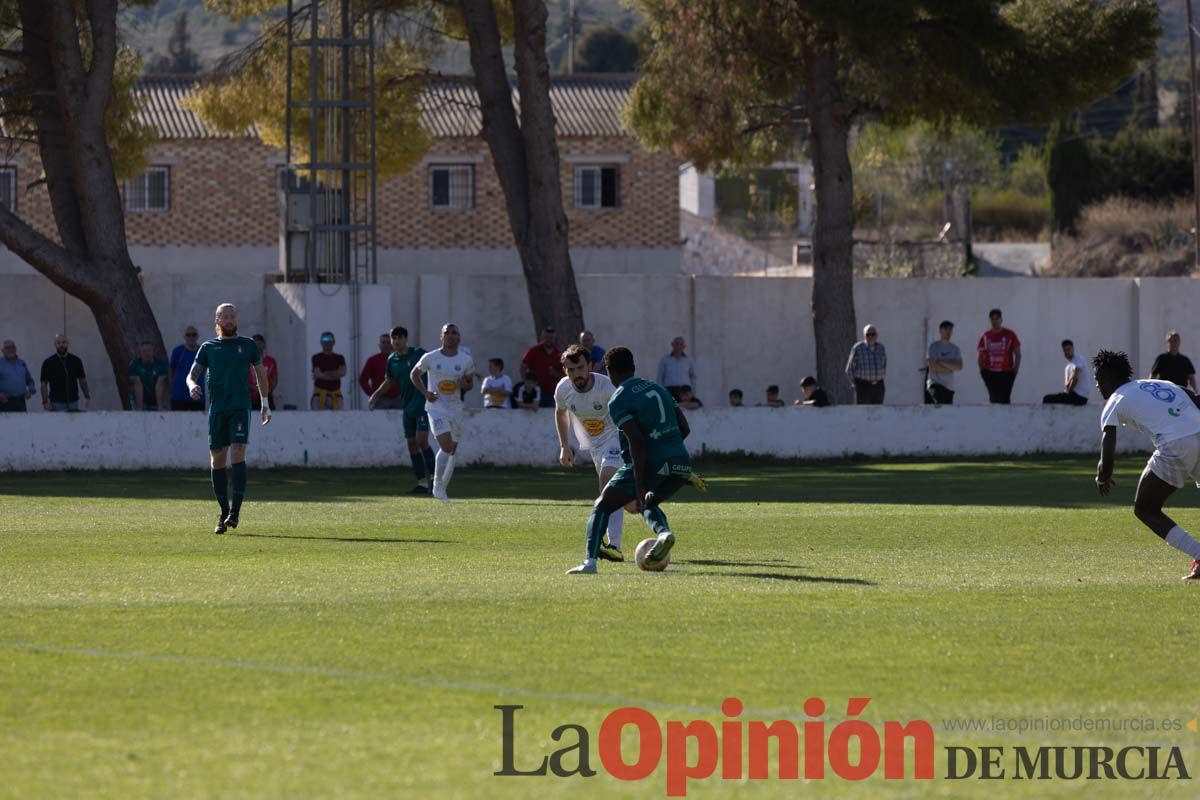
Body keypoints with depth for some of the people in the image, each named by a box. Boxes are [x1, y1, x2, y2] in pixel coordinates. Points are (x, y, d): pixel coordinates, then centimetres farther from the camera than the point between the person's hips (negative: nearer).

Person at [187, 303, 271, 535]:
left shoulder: (247, 345, 9)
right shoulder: (208, 348, 11)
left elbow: (261, 373, 19)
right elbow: (192, 374, 7)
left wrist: (265, 403, 18)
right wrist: (193, 386, -16)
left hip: (240, 409, -2)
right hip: (217, 410, 2)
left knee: (237, 455, -17)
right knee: (217, 461, 3)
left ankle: (235, 511, -20)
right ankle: (224, 513, 14)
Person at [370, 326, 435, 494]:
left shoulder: (419, 354, -8)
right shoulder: (392, 360, 9)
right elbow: (389, 381, 24)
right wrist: (376, 395, 14)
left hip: (423, 404, -6)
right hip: (407, 407, 6)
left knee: (421, 440, -18)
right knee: (411, 444, 6)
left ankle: (433, 476, -9)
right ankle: (422, 482, 11)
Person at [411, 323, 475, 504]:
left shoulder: (465, 360, 2)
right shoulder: (430, 358, -4)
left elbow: (469, 384, 15)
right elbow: (414, 375, 9)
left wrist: (465, 384, -11)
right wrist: (425, 392, -6)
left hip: (455, 407, 4)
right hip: (436, 407, -4)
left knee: (452, 451, 11)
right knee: (446, 446, -18)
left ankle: (442, 488, 26)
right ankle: (437, 485, -4)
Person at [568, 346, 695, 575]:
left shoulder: (619, 401, -5)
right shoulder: (658, 389, 17)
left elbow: (637, 442, -16)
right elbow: (684, 429, 15)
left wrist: (640, 487, -18)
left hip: (649, 464, -6)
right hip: (680, 463, 6)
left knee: (602, 507, 7)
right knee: (647, 504, 32)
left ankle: (589, 561, -6)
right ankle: (663, 532, 2)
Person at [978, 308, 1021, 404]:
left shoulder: (1010, 335, 1)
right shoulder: (986, 336, 8)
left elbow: (1018, 354, 4)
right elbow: (981, 356, 13)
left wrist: (1015, 370, -4)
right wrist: (982, 370, 1)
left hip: (1006, 373, -3)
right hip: (990, 373, 3)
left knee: (1004, 399, -8)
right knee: (993, 399, 4)